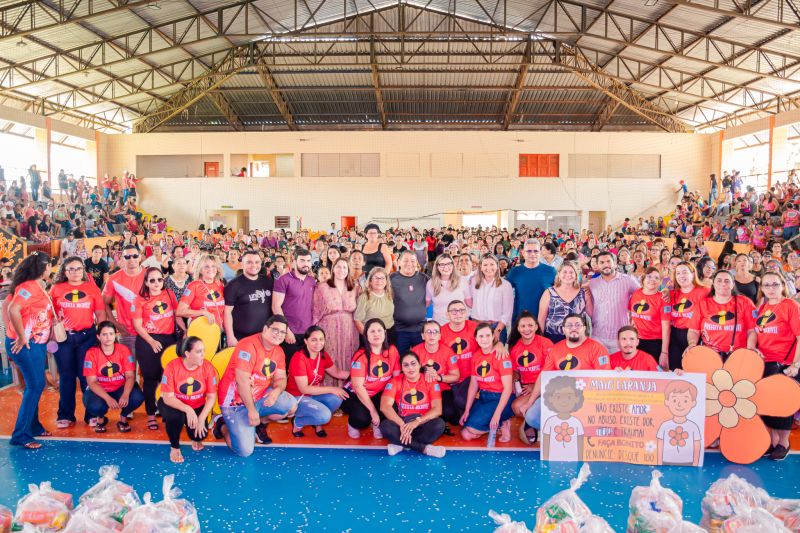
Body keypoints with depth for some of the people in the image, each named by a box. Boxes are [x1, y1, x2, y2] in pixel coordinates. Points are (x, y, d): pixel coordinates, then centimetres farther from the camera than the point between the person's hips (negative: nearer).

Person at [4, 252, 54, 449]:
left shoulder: (38, 287, 12)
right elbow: (13, 310, -29)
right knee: (35, 386, -8)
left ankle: (33, 426, 27)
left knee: (35, 385, 15)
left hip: (36, 344, 9)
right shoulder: (29, 287, -17)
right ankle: (20, 435, -3)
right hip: (26, 345, -9)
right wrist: (21, 337, -23)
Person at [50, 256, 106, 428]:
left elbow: (100, 313, 5)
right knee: (66, 376, 7)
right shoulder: (56, 288, 6)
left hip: (86, 336, 0)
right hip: (63, 337, 1)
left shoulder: (92, 288, 5)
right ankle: (65, 416, 16)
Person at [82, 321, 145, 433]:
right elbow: (92, 382, -15)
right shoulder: (92, 353, -13)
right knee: (94, 406, -34)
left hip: (121, 388, 1)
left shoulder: (124, 350, -9)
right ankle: (100, 418, 6)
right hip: (99, 390, -1)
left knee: (137, 398, -30)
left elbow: (130, 376, -13)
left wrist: (125, 394, -33)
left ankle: (123, 418, 5)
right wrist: (108, 398, -32)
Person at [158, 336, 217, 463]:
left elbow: (212, 397, -14)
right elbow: (168, 398, -25)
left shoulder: (208, 367, -19)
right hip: (173, 404, -2)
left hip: (197, 406, 2)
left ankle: (196, 439, 23)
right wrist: (187, 410, -40)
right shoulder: (172, 367, -25)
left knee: (200, 433, -19)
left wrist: (201, 418, -26)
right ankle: (174, 447, -5)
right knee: (175, 416, -35)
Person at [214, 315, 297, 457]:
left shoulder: (278, 351, 3)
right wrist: (251, 410, -22)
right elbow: (242, 381, -25)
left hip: (261, 397, 7)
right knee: (245, 451, -13)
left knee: (292, 405, -12)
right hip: (237, 402, -7)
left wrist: (276, 391, -21)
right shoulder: (248, 346, -22)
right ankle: (222, 425, 16)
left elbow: (281, 378, 3)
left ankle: (260, 424, 11)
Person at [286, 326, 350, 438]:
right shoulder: (299, 359, -23)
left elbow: (337, 373, 7)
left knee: (337, 397, -21)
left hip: (314, 395, 7)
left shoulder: (323, 355, -2)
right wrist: (331, 389, -24)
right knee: (324, 415, -29)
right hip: (297, 398, -7)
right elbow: (304, 389, -24)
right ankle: (298, 423, 0)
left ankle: (318, 422, 4)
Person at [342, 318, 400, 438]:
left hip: (380, 395, 4)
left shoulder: (392, 351, -8)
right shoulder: (361, 356, -21)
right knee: (362, 417, -32)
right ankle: (353, 424, 7)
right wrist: (373, 411, -25)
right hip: (355, 395, -3)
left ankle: (377, 424, 8)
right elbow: (358, 387, -22)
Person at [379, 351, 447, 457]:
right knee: (385, 426, -31)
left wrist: (417, 422, -26)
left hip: (423, 424, 0)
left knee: (439, 424, -32)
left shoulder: (430, 381, -2)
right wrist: (402, 425, -28)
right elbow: (385, 406, -14)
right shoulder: (395, 382, -1)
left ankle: (400, 444, -26)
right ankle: (425, 448, -29)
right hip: (402, 422, 1)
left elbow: (437, 409, -12)